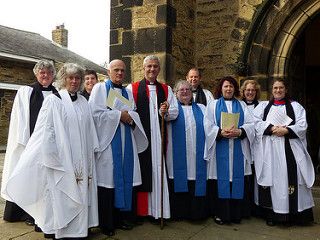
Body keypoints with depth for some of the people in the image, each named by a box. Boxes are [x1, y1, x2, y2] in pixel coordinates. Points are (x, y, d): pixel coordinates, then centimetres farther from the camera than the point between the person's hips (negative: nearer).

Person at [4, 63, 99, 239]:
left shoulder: (83, 102, 10)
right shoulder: (53, 101, -6)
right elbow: (46, 132, -8)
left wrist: (92, 150, 10)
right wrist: (52, 157, -11)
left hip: (81, 160, 5)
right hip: (60, 159, -5)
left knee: (79, 195, 10)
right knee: (61, 195, 2)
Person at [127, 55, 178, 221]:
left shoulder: (166, 89, 15)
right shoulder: (133, 88, 5)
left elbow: (175, 111, 7)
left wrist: (165, 112, -12)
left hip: (159, 138, 3)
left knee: (158, 172, 5)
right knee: (142, 173, 1)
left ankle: (158, 209, 15)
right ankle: (141, 210, 13)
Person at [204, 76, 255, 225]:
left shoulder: (241, 105, 15)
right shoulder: (213, 104, 9)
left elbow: (250, 124, 3)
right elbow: (208, 125, -2)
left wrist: (239, 131, -16)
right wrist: (221, 132, -19)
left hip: (238, 150, 2)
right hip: (220, 148, -2)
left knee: (237, 178, 2)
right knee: (221, 179, -2)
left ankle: (236, 213, 12)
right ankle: (220, 213, 7)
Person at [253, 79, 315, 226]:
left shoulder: (295, 106, 15)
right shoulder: (263, 106, 16)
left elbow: (302, 125, 2)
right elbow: (256, 123, 2)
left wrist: (286, 130, -13)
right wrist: (272, 128, -13)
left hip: (289, 149, 0)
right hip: (269, 150, 1)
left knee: (289, 179, -6)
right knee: (270, 179, -3)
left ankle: (291, 214, 5)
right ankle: (271, 214, 4)